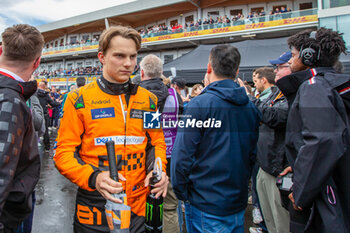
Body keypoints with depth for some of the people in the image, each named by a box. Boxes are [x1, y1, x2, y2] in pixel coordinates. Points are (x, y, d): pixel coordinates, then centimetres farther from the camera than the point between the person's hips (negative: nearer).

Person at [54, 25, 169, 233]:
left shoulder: (148, 99, 3)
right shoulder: (80, 99, -7)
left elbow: (157, 142, 9)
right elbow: (64, 152, -8)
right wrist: (93, 177, -24)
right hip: (95, 207, -2)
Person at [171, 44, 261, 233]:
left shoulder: (199, 104, -18)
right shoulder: (251, 107, 2)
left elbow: (183, 154, -20)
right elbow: (252, 154, 10)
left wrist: (180, 192, -6)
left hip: (205, 203, -6)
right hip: (239, 200, 6)